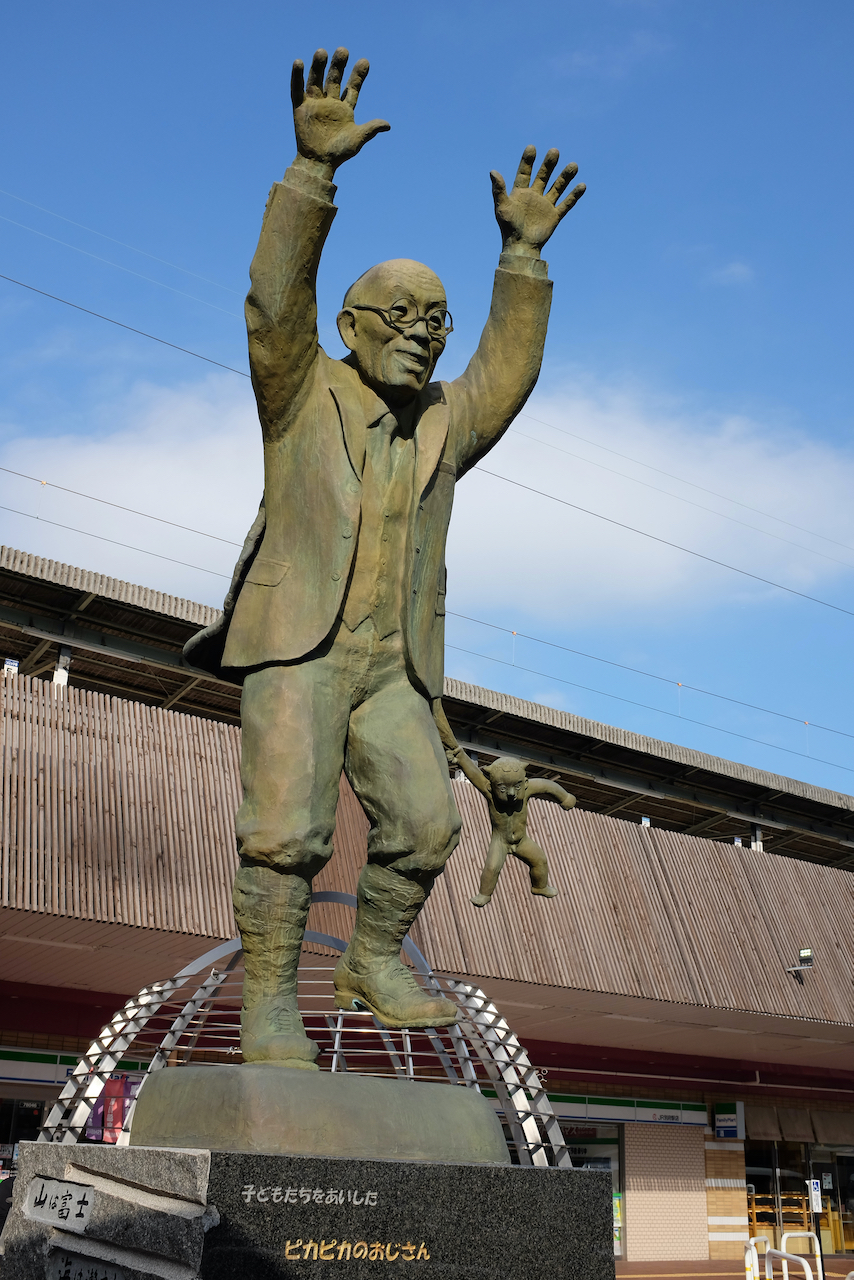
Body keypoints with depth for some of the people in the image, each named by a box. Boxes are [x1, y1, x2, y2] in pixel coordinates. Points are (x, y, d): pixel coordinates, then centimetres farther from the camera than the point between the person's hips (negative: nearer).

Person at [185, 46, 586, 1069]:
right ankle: (267, 1003, -4)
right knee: (286, 827, -14)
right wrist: (314, 168, -21)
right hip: (297, 644, -4)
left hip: (391, 666, 4)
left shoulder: (444, 425, 18)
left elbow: (508, 370, 6)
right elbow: (278, 300, -9)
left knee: (424, 823, -5)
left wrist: (523, 253, -2)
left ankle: (374, 962, 16)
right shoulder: (302, 394, 6)